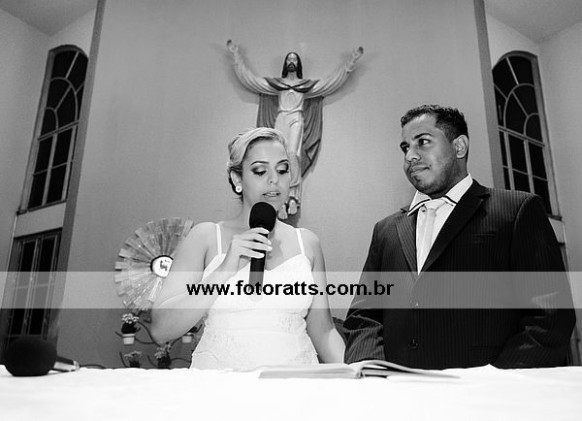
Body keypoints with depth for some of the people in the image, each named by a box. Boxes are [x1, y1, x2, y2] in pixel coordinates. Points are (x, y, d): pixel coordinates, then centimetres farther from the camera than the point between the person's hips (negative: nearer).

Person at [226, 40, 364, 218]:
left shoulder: (307, 85, 17)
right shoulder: (276, 83, 18)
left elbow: (333, 80, 17)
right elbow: (250, 78, 18)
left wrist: (351, 61, 17)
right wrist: (236, 55, 18)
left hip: (296, 121, -1)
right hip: (280, 121, 1)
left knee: (293, 154, -21)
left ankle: (292, 196, -26)